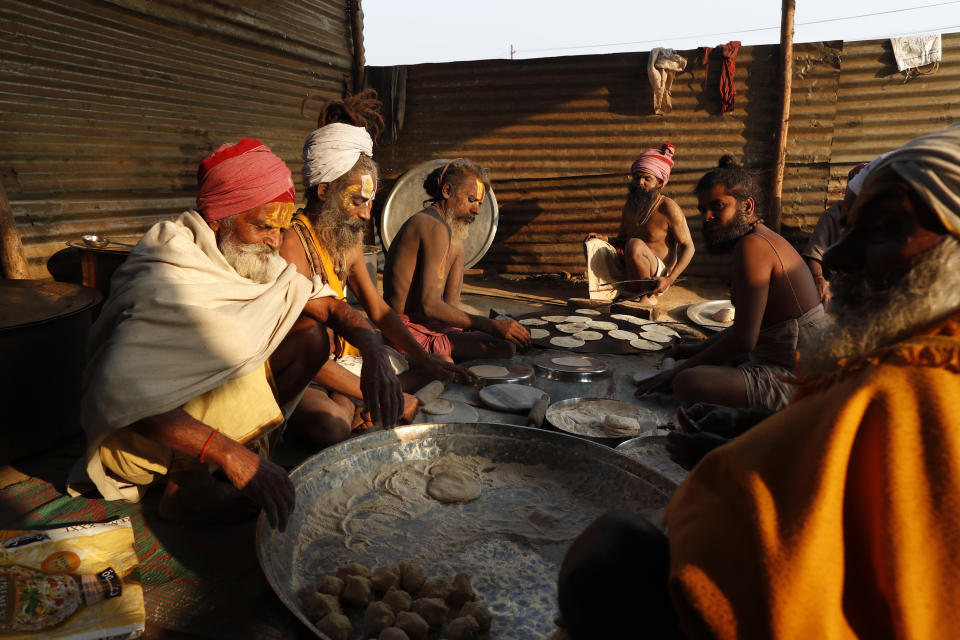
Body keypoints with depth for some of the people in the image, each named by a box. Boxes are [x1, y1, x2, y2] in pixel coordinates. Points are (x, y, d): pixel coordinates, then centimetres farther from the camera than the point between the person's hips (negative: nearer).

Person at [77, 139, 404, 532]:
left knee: (312, 334, -7)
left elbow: (330, 307, -4)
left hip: (209, 397, 7)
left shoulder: (256, 261, -6)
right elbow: (123, 396, -38)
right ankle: (185, 486, -14)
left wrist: (373, 349, -26)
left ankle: (256, 445, -3)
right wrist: (228, 453, -47)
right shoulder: (162, 281, -28)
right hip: (136, 437, -7)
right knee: (241, 364, -34)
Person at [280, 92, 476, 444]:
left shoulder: (349, 240, 4)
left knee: (435, 374, 9)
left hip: (339, 355, 9)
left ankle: (345, 403, -2)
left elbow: (378, 309, 13)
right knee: (332, 428, -39)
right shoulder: (293, 244, -23)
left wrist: (427, 359, 1)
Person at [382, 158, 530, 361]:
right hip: (412, 332, -11)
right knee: (504, 347, -24)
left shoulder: (422, 221, 19)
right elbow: (429, 305, -24)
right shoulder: (436, 228, -14)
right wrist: (491, 326, -26)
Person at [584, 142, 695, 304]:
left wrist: (670, 279, -21)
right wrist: (607, 239, -5)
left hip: (655, 275, -5)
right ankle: (609, 291, -11)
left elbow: (688, 247, -8)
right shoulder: (629, 206, 10)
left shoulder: (668, 208, -10)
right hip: (630, 275, 6)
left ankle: (649, 297, -15)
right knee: (593, 244, -10)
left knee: (635, 245, -35)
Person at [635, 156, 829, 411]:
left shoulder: (752, 246, -20)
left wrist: (680, 370, -15)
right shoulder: (767, 239, 13)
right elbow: (750, 325, 20)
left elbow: (744, 339, -24)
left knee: (689, 382, -30)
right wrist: (699, 349, 18)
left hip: (793, 381, -11)